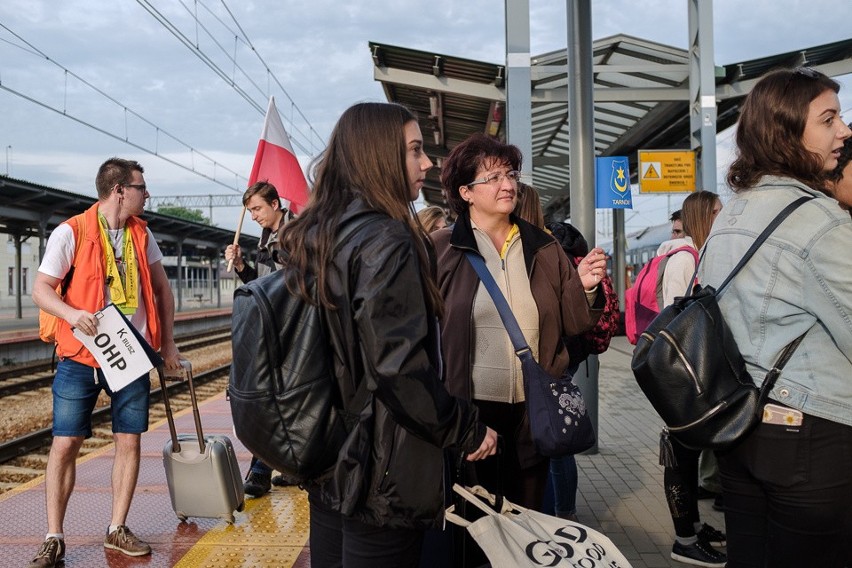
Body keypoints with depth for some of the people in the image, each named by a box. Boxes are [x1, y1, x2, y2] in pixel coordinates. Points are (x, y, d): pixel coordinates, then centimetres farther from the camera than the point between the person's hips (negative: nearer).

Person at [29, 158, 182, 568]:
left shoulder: (141, 234, 7)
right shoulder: (71, 233, -7)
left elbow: (162, 290, 15)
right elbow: (41, 290, -7)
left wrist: (167, 343, 11)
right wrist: (72, 314, -27)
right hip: (81, 358, -4)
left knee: (129, 442, 5)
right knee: (65, 444, -1)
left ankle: (117, 530, 19)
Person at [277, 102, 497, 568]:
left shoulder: (311, 238, 6)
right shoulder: (387, 242, -19)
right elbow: (400, 369, -25)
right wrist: (468, 430, -13)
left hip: (327, 462, 8)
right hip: (382, 473, -8)